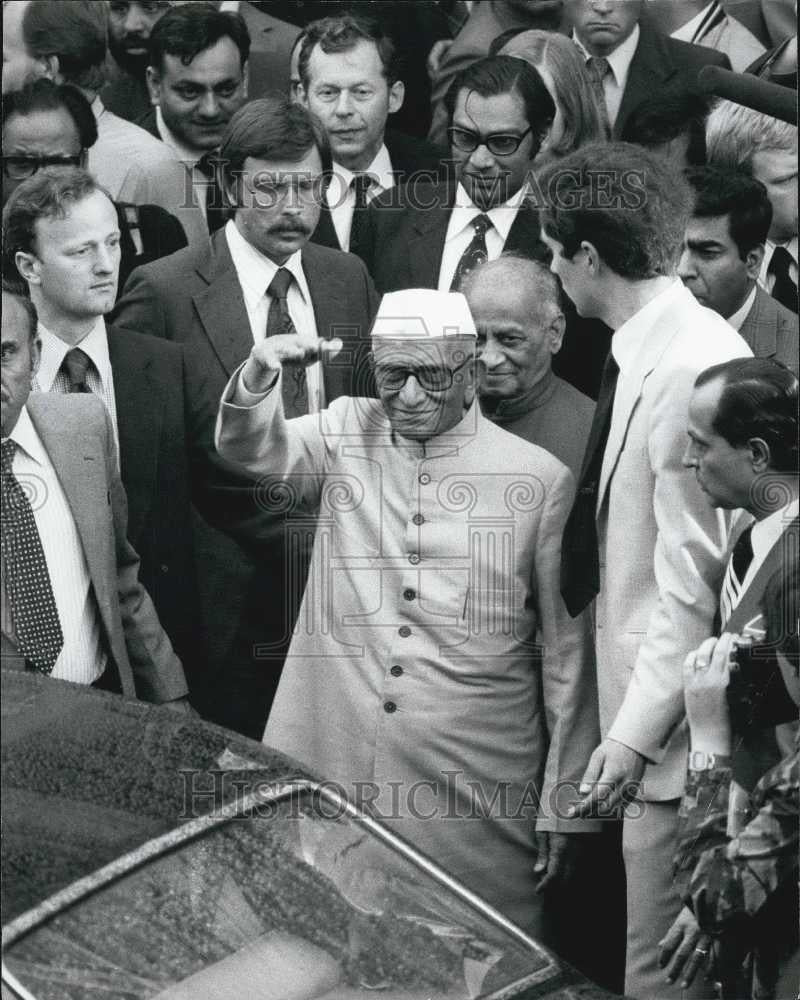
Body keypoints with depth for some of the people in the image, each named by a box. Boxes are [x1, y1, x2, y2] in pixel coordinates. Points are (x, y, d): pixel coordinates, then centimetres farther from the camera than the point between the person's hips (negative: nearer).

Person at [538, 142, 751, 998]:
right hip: (646, 712, 9)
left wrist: (636, 733, -19)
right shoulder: (650, 350, 8)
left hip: (674, 733, -9)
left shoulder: (685, 368, -20)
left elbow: (694, 580, -21)